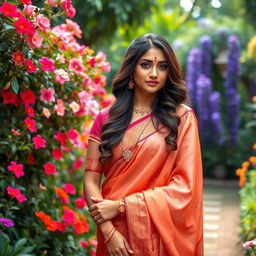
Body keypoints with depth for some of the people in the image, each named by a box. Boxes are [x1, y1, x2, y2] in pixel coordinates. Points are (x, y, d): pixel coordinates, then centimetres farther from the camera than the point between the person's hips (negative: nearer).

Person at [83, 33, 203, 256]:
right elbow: (91, 180, -1)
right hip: (115, 235, 1)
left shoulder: (182, 117, -4)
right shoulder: (106, 119, 2)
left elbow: (184, 186, -10)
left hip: (161, 234, -1)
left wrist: (120, 206, -13)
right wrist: (108, 230, -15)